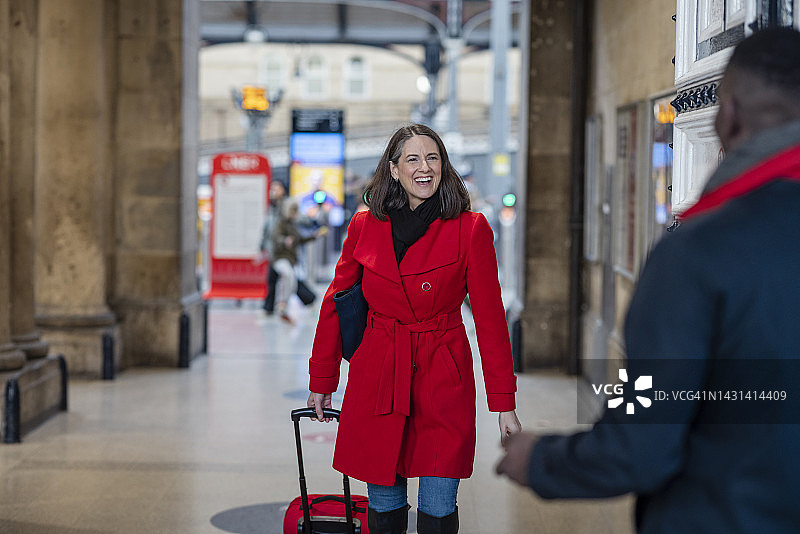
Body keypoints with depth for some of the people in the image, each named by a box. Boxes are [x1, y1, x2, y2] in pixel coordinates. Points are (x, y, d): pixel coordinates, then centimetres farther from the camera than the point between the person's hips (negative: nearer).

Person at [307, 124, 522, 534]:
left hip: (443, 377, -2)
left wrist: (504, 403, -4)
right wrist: (321, 381, 13)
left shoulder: (470, 229, -4)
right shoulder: (364, 226, 2)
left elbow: (490, 316, -2)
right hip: (377, 376, 2)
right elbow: (335, 304, 11)